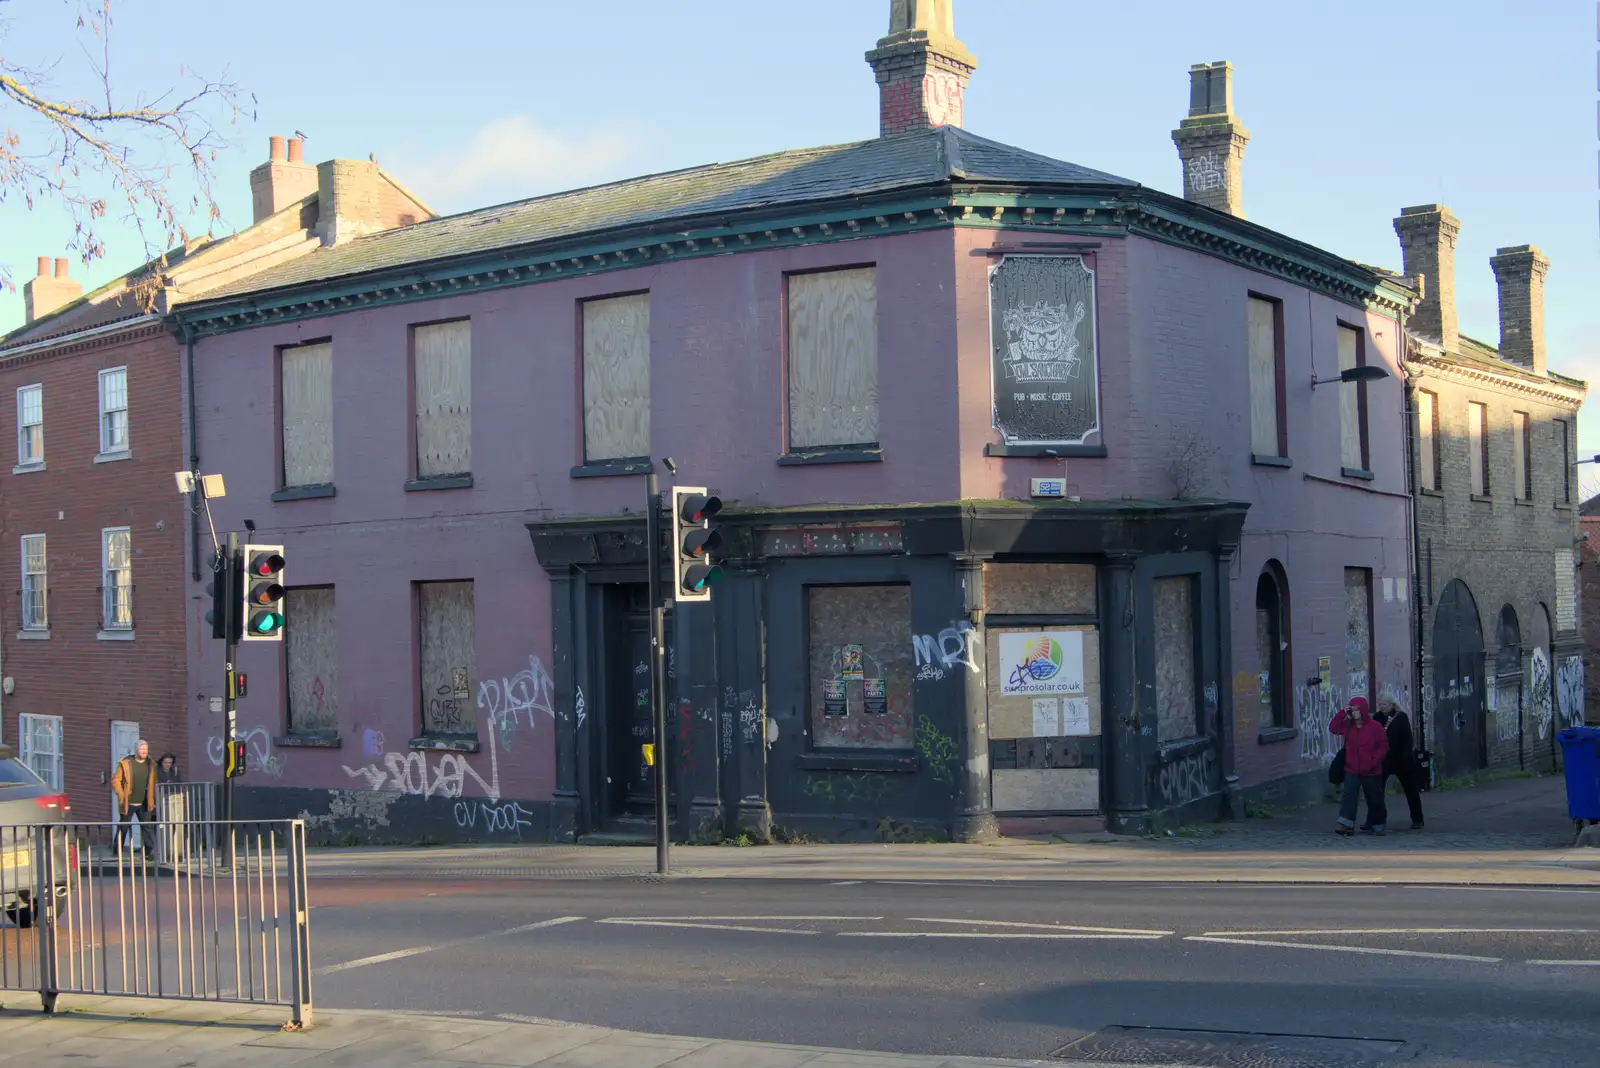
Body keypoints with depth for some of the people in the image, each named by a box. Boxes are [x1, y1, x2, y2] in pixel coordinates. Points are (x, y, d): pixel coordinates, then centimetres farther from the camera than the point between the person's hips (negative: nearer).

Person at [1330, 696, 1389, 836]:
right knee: (1349, 795, -14)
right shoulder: (1348, 725, 4)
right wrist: (1343, 714, -9)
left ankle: (1377, 824, 28)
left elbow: (1383, 747, -7)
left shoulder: (1375, 727, -10)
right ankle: (1346, 824, -22)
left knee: (1375, 799, 10)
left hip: (1371, 772, -2)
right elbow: (1333, 728, 0)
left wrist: (1373, 761, -16)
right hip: (1352, 770, 2)